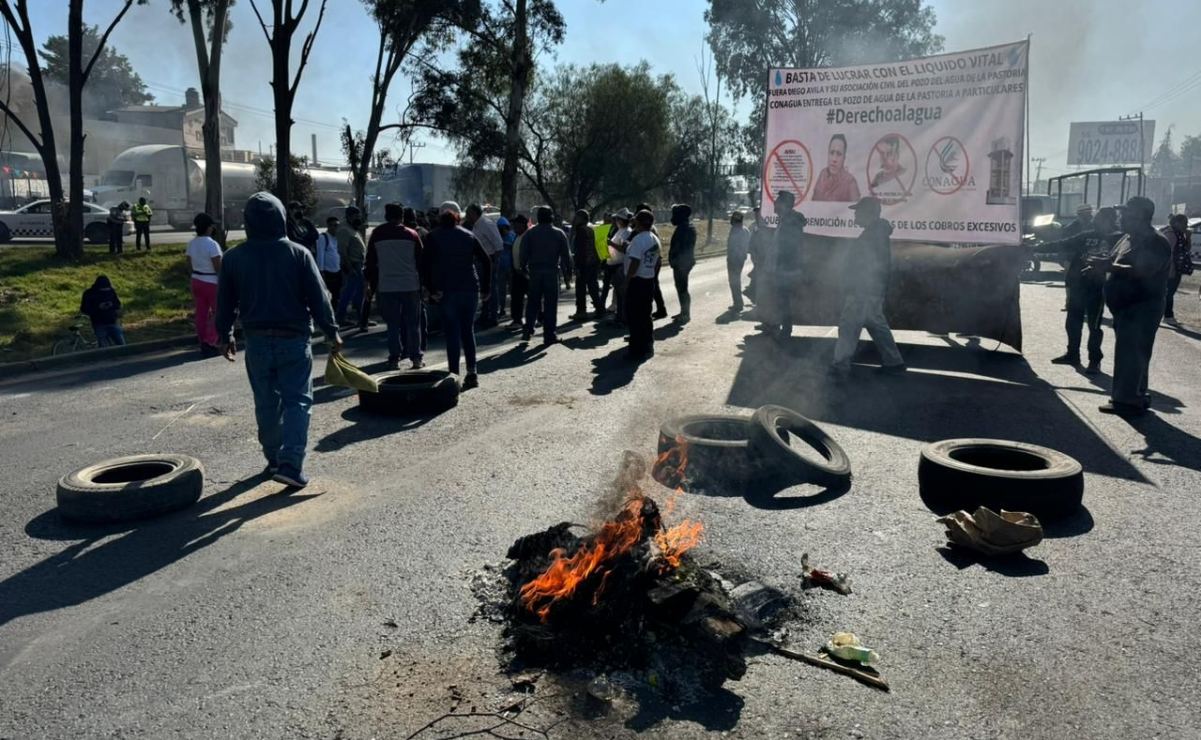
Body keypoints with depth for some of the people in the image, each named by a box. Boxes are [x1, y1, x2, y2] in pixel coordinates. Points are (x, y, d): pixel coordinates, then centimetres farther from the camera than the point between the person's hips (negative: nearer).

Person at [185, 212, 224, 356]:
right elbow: (218, 267, -20)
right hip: (212, 283, -7)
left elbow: (190, 265, 8)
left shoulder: (191, 243, 3)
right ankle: (210, 343, -1)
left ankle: (203, 344, 17)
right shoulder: (212, 244, -19)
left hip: (196, 281, 7)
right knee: (217, 312, 5)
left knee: (201, 313, 11)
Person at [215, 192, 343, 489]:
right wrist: (332, 332, 3)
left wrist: (225, 336, 20)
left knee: (266, 402, 15)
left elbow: (225, 303, 7)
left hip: (257, 341, 3)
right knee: (297, 400, 0)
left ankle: (274, 458, 27)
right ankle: (290, 464, -11)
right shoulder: (298, 253, -7)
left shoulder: (233, 258, 1)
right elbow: (319, 297, -6)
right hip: (294, 339, -3)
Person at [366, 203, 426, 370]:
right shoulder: (411, 234, 2)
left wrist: (372, 286, 13)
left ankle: (394, 358, 5)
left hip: (386, 287, 1)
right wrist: (423, 283, 9)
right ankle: (416, 358, 8)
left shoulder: (376, 235, 4)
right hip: (411, 286, 0)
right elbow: (421, 261, 3)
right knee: (413, 323, 7)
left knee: (393, 324, 6)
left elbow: (370, 262, 7)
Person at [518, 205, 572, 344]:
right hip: (552, 271, -1)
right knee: (551, 303, 2)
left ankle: (528, 330, 6)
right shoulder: (559, 233, 0)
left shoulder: (530, 233, 1)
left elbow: (523, 254, 0)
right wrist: (567, 269, 8)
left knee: (533, 302, 12)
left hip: (535, 271, 2)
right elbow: (566, 254, 0)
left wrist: (523, 268, 12)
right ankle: (549, 334, 2)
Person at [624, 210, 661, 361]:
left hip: (637, 281, -9)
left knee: (634, 317, -2)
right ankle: (647, 347, 21)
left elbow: (634, 263, -21)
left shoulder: (638, 239, -17)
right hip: (650, 280, 9)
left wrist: (627, 280, -13)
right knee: (646, 315, 15)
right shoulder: (655, 240, 10)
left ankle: (638, 351, 0)